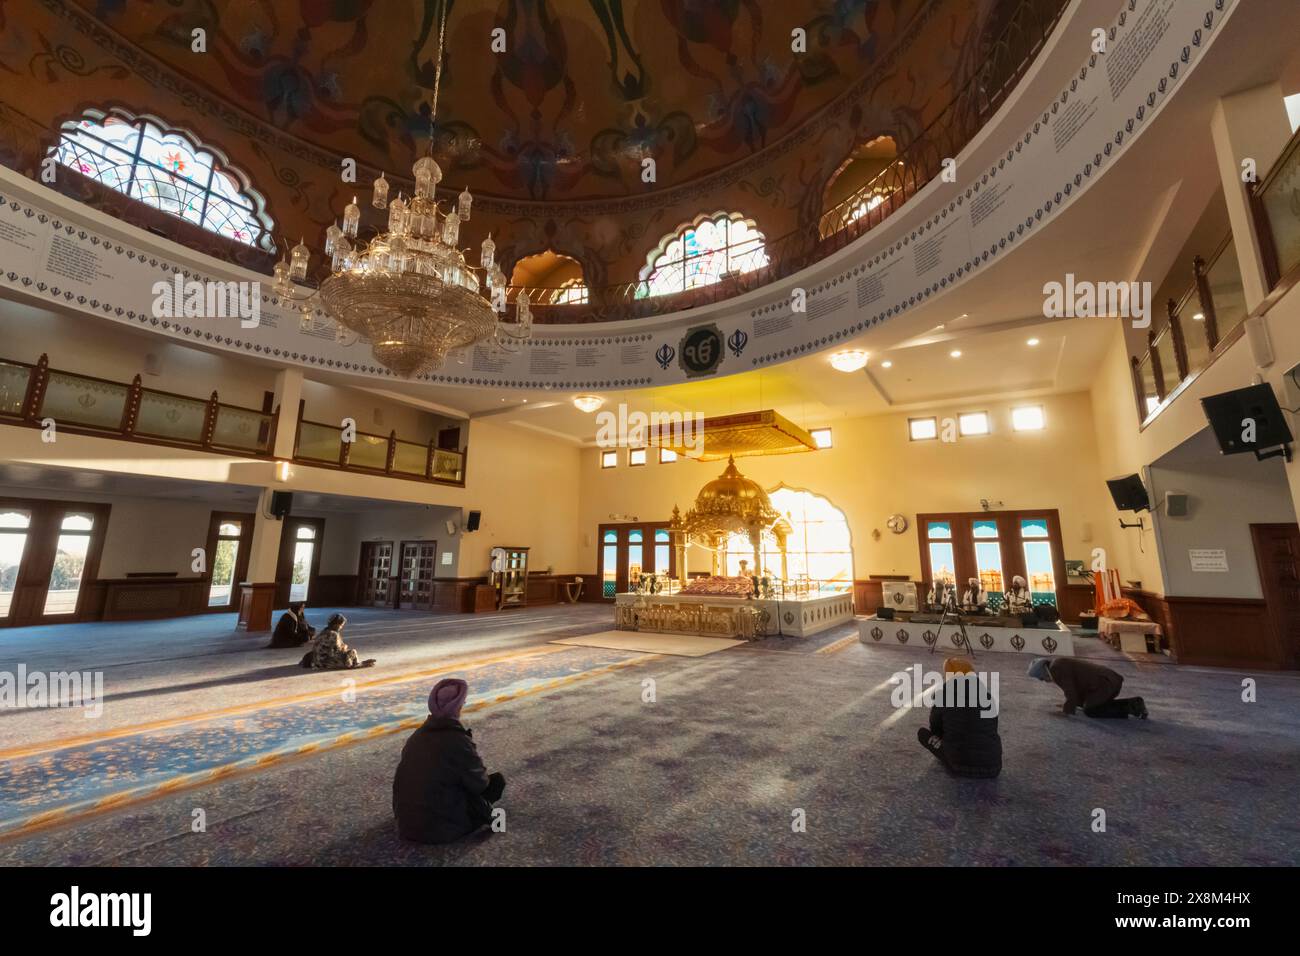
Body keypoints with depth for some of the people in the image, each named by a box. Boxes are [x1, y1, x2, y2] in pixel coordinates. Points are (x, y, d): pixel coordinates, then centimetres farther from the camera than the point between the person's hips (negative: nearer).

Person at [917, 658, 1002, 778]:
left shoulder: (943, 696, -3)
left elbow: (935, 729, 12)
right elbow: (992, 731, 20)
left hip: (961, 767, -5)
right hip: (993, 768, 5)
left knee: (922, 731, 11)